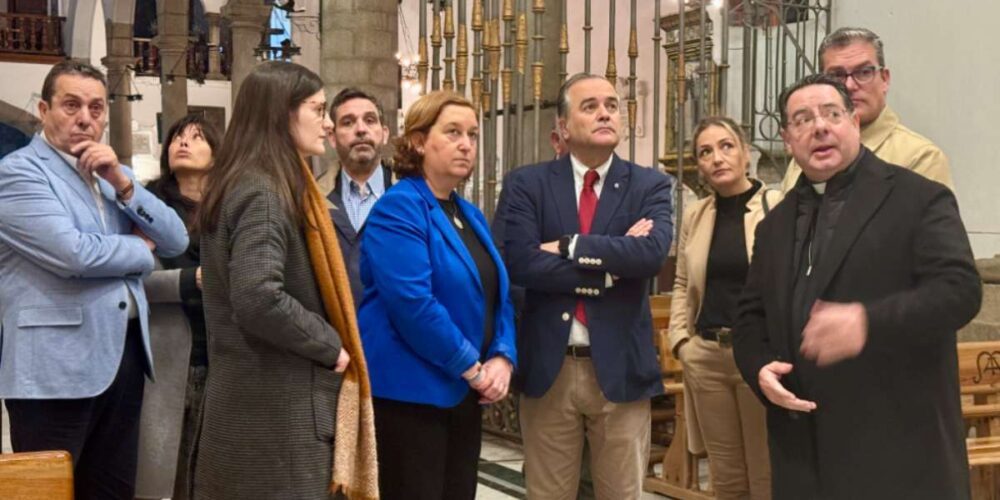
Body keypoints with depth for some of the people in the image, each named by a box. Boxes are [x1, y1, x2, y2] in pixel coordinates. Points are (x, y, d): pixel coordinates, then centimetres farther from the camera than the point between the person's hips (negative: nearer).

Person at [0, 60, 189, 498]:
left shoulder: (111, 174, 16)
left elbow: (177, 241, 7)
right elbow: (76, 255, -22)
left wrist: (122, 182, -6)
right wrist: (139, 248, -2)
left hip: (125, 354, 8)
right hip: (58, 367, -7)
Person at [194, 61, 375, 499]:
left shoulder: (254, 185, 14)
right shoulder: (263, 194, -17)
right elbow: (257, 298, -29)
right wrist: (331, 346, -16)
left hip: (263, 399, 10)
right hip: (277, 408, -10)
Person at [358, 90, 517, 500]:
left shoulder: (470, 215, 14)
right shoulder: (398, 208, -12)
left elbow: (496, 297, 15)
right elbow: (412, 304, -22)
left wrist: (502, 359, -4)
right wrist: (473, 368, -15)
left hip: (464, 393, 8)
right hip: (409, 392, -8)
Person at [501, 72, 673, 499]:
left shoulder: (649, 186, 3)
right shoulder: (527, 184, 2)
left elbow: (652, 253, -17)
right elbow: (519, 262, -14)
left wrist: (568, 246, -14)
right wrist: (609, 266, -14)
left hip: (620, 368, 1)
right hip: (548, 368, 0)